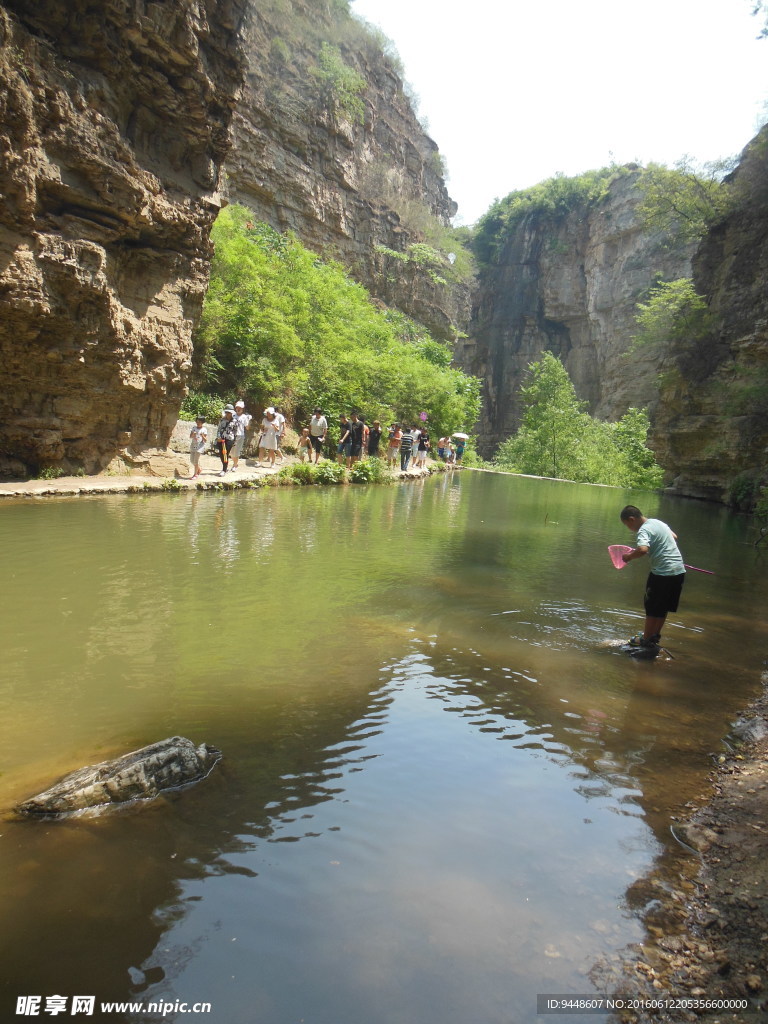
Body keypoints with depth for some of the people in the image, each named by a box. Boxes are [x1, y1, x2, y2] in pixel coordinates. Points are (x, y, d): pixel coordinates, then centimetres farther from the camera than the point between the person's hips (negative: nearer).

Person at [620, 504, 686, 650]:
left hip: (663, 573, -8)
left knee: (652, 607, 6)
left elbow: (642, 549, -33)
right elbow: (674, 537, 31)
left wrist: (629, 557, -16)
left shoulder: (644, 530, -14)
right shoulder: (658, 522, 13)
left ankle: (646, 639, 16)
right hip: (679, 571, 8)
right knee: (664, 607, 20)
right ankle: (656, 635, 32)